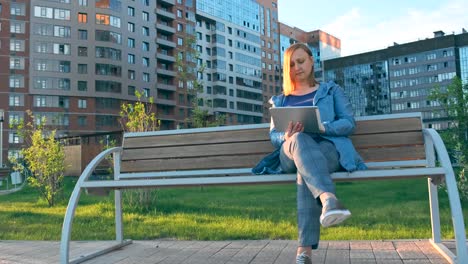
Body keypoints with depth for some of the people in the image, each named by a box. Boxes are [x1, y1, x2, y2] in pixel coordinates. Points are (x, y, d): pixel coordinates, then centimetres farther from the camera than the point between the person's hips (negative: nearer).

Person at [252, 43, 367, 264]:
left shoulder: (331, 90, 23)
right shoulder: (280, 101, 29)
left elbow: (349, 123, 9)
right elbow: (273, 135, 15)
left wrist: (321, 127, -13)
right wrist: (287, 136, -12)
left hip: (328, 147, -1)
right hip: (290, 155, 1)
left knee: (305, 169, -39)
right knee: (300, 140, -39)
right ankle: (329, 199, -65)